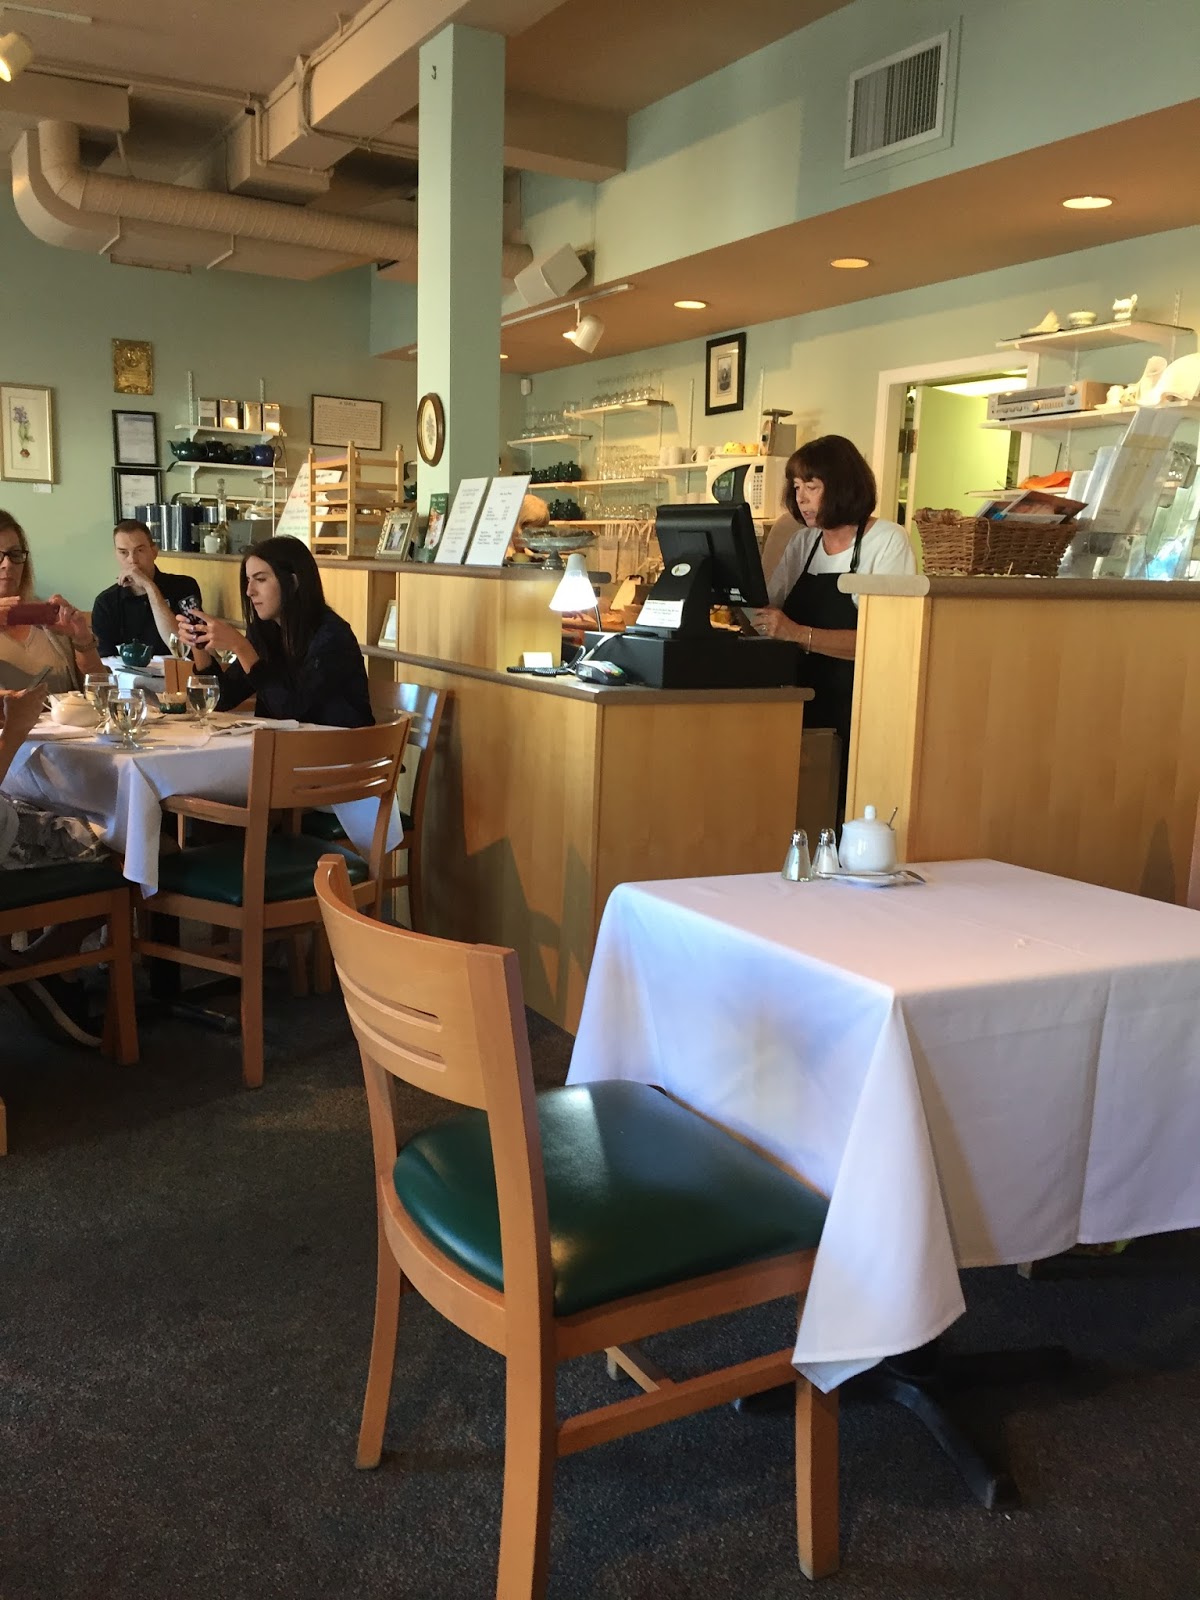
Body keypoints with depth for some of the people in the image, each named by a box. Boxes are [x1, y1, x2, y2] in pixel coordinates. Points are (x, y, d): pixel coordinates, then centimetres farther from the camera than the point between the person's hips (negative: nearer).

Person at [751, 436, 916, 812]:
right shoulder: (803, 541, 14)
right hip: (803, 703, 5)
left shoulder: (888, 541, -6)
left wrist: (798, 633, -28)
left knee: (841, 815, -14)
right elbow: (766, 610, 11)